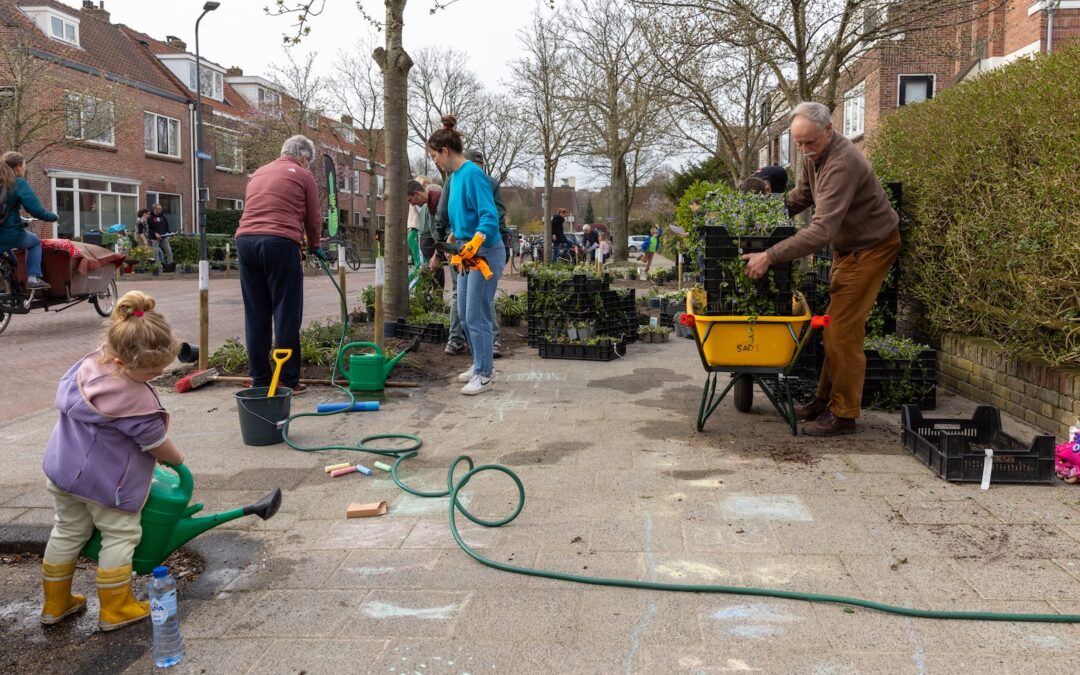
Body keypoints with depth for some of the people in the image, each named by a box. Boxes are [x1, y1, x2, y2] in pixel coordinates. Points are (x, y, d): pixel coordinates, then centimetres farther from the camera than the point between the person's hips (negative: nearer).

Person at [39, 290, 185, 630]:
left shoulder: (87, 364, -7)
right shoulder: (136, 399, -30)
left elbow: (62, 398, 13)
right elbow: (156, 444, -16)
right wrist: (178, 459, 5)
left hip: (63, 466, 8)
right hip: (105, 480, -8)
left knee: (68, 531, 21)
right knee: (120, 536, 8)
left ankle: (55, 604, 33)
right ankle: (115, 610, 14)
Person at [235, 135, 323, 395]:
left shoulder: (258, 174, 25)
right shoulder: (303, 176, 8)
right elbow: (313, 218, 10)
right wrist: (314, 246, 30)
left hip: (245, 239, 6)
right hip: (280, 243, -5)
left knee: (255, 315, 10)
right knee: (286, 315, 0)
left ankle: (260, 380, 15)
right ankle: (289, 381, 2)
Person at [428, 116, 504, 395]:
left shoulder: (472, 174, -17)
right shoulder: (456, 176, 11)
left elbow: (490, 217, -25)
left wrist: (476, 241, -40)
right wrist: (452, 241, 35)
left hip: (485, 252, -10)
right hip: (468, 253, 10)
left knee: (476, 316, -5)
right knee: (465, 315, 15)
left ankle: (484, 375, 5)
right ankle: (481, 365, 28)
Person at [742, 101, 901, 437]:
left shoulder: (842, 163, -31)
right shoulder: (814, 155, 0)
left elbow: (822, 231, -38)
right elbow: (800, 197, 17)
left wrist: (770, 256, -38)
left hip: (872, 246, -9)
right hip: (848, 246, 9)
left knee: (844, 329, -11)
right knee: (834, 324, 11)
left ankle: (843, 414, -3)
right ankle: (826, 399, 20)